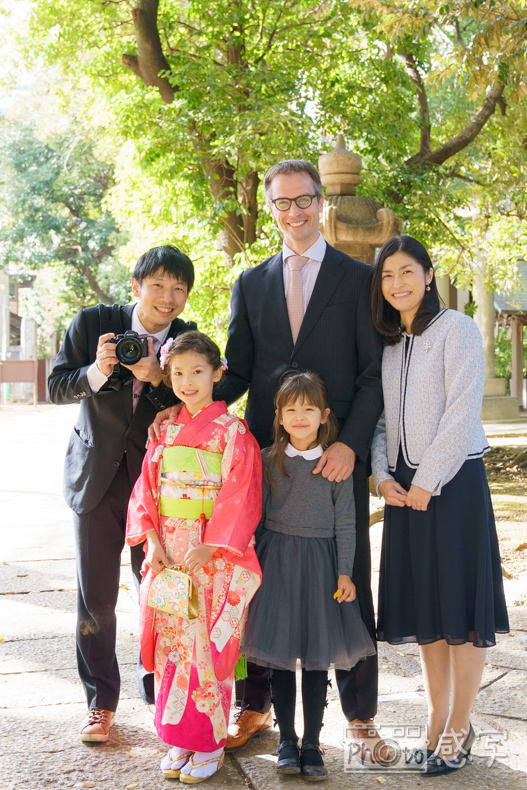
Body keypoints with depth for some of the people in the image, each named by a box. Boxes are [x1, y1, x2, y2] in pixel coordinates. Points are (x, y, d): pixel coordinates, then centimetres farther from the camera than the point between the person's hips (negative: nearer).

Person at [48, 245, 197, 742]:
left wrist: (155, 379, -23)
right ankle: (101, 701, 22)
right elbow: (56, 388, -4)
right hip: (97, 473, 0)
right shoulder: (93, 323, -6)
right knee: (95, 595, 6)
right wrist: (96, 373, -23)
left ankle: (159, 691, 24)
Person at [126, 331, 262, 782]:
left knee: (208, 645, -2)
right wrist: (153, 539, -5)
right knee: (172, 641, 7)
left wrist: (207, 548, -17)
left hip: (213, 555, -5)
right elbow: (147, 488, 9)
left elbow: (240, 497, -11)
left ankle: (210, 744, 10)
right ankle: (181, 739, 19)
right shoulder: (166, 431, 10)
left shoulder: (232, 432, -6)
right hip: (167, 553, 5)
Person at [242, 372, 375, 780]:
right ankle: (287, 741, 21)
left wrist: (344, 573, -3)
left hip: (319, 562, -1)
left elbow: (345, 521, 0)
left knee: (317, 658, 5)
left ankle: (312, 745, 18)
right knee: (280, 655, 7)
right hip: (276, 562, 1)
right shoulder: (268, 460, 1)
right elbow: (255, 514, 5)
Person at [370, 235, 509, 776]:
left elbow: (463, 411, -13)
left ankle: (459, 729, 11)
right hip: (404, 487, 6)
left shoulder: (457, 330, -6)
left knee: (459, 605, 0)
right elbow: (380, 418, 12)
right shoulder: (386, 344, 13)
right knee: (423, 608, 10)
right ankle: (437, 722, 20)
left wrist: (427, 482, -15)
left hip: (452, 482, -6)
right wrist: (383, 476, -3)